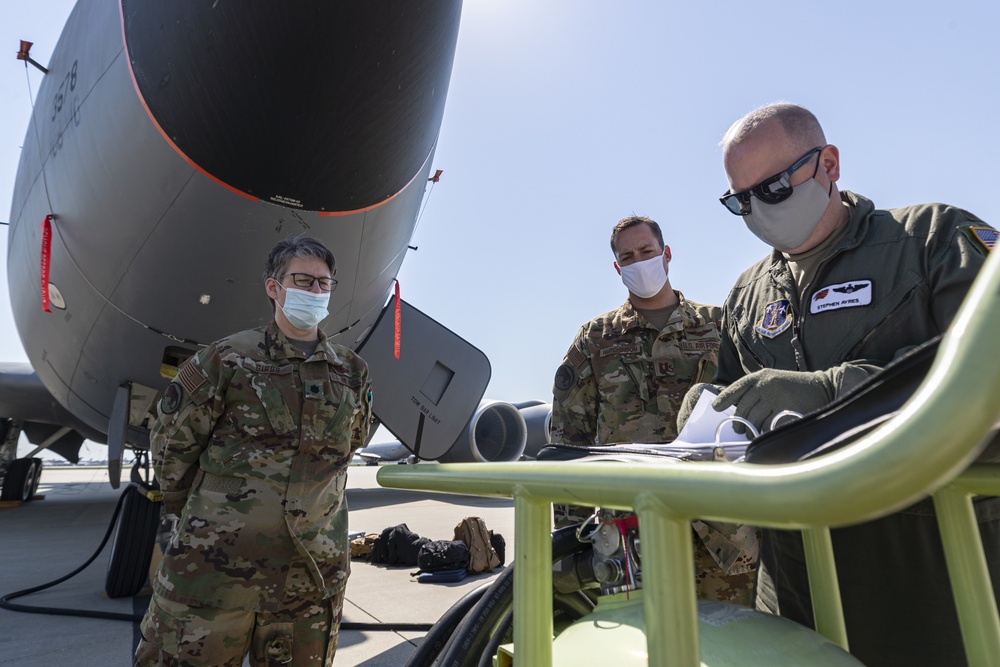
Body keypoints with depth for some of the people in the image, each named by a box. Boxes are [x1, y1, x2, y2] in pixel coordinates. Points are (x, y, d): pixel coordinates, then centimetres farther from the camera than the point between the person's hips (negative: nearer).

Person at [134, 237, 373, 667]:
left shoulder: (352, 373, 5)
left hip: (313, 567, 3)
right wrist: (195, 512, 10)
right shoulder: (228, 358, -5)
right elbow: (172, 441, 3)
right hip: (216, 562, -2)